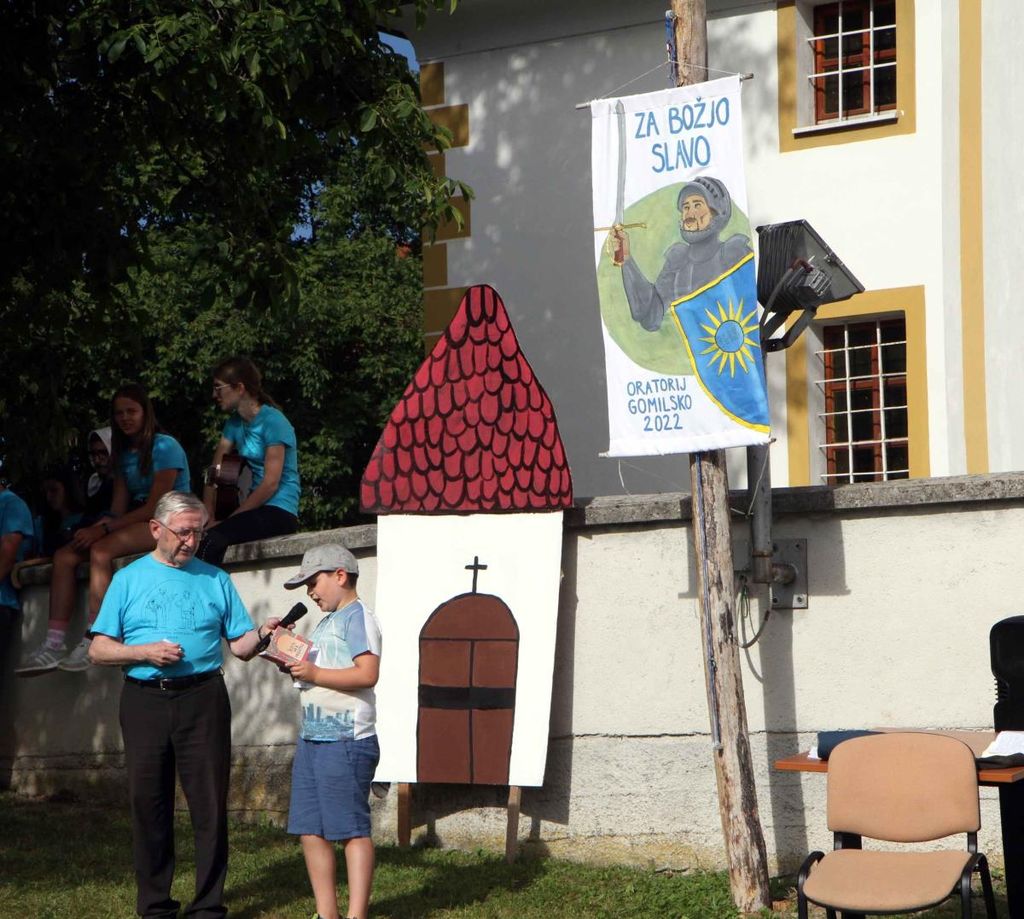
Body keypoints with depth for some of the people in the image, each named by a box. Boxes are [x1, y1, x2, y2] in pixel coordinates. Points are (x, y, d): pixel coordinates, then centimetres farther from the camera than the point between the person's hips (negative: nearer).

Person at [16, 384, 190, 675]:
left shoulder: (165, 447, -8)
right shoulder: (124, 454, 17)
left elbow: (155, 507, -15)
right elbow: (119, 507, 10)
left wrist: (104, 529, -19)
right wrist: (96, 528, -13)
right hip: (134, 523, 8)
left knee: (101, 550, -33)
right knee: (64, 556, -11)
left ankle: (93, 644, -34)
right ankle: (53, 645, -21)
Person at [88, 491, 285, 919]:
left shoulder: (215, 580, 12)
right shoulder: (129, 579, 10)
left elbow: (239, 646, 10)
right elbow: (98, 650, 5)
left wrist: (262, 633, -11)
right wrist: (145, 652, -10)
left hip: (203, 700, 0)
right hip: (144, 701, 0)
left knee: (210, 804, -3)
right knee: (148, 803, 3)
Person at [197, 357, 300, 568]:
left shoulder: (273, 421, -9)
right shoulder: (235, 423, 15)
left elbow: (271, 483, -15)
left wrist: (229, 519, -15)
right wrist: (207, 514, -8)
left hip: (279, 513, -7)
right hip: (256, 509, 7)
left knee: (212, 540, -31)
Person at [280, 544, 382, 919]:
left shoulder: (358, 617, -9)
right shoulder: (326, 622, 20)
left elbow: (367, 674, -20)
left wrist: (313, 673, -17)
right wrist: (292, 662, 10)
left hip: (346, 740, -10)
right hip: (311, 738, 10)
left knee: (352, 829, -5)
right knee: (310, 831, 9)